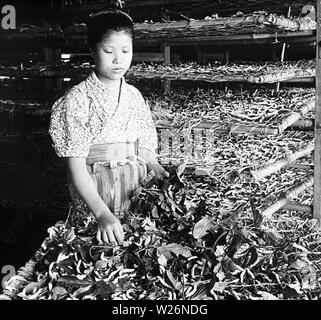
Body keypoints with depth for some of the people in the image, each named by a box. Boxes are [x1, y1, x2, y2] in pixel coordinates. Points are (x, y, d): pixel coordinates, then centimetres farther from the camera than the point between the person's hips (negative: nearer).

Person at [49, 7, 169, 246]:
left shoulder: (134, 95, 6)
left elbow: (145, 145, 9)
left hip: (137, 193, 4)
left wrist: (157, 169, -14)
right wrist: (102, 213, -27)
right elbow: (76, 166, -15)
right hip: (92, 199, -4)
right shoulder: (78, 100, -10)